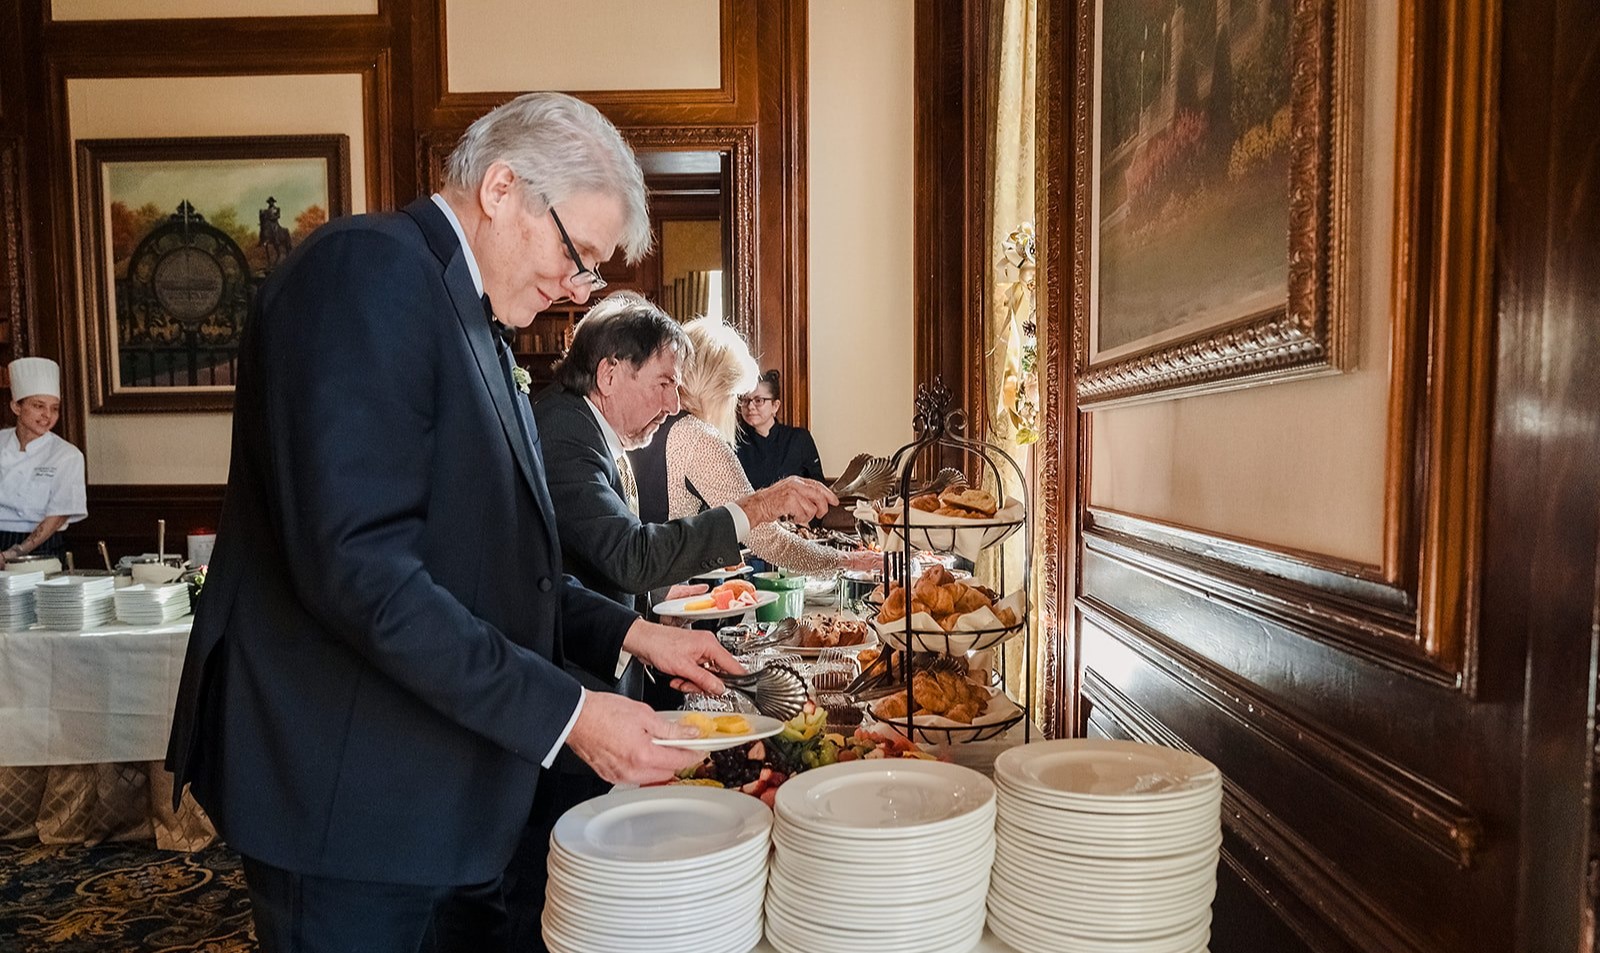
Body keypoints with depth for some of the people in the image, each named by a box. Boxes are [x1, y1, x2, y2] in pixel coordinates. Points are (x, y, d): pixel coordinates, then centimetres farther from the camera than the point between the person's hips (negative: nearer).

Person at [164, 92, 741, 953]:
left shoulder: (474, 322, 14)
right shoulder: (369, 268, -16)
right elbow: (359, 566, -26)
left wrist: (631, 635, 7)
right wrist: (566, 714, -24)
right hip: (353, 800, -9)